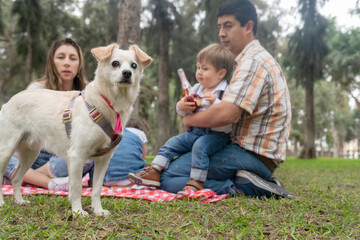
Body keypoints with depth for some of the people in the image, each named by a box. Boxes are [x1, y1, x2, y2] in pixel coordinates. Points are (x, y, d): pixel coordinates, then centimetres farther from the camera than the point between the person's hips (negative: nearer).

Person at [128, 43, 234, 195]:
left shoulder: (226, 92, -8)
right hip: (194, 131, 8)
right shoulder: (196, 89, 14)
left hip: (216, 134, -7)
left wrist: (215, 102, -33)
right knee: (171, 144, -1)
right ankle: (154, 172, -2)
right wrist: (181, 106, -6)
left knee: (200, 146, -33)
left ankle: (196, 182, -28)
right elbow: (184, 113, 18)